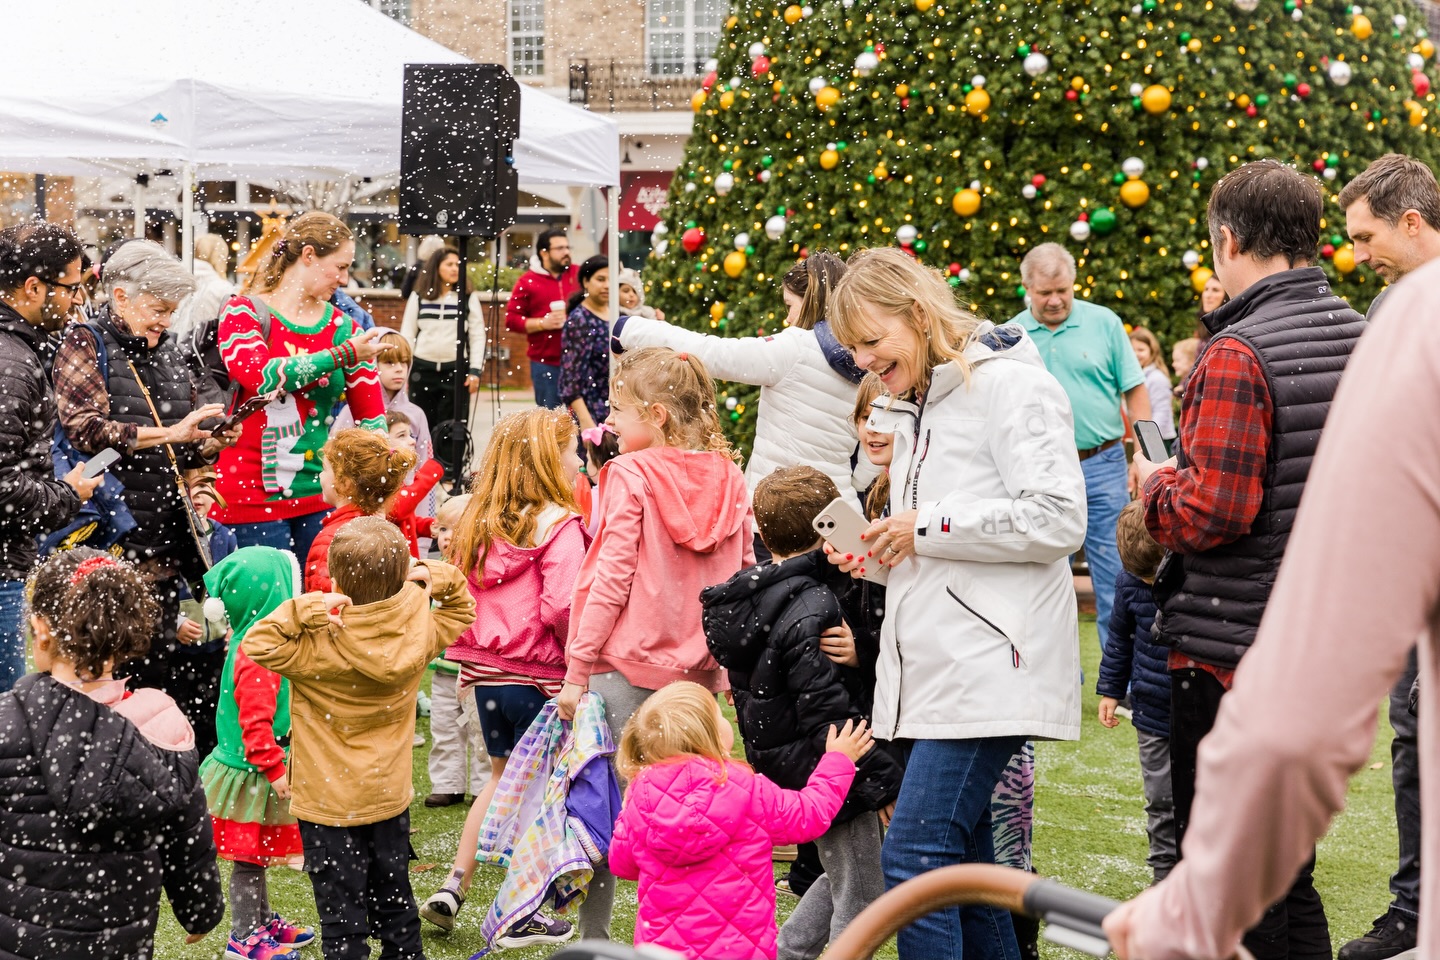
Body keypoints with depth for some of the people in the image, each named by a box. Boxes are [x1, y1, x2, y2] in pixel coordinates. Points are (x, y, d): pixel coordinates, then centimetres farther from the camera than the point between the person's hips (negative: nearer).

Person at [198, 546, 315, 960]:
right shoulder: (256, 656, -25)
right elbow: (255, 723, -27)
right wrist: (274, 770, -22)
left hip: (257, 773, 10)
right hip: (254, 776, -10)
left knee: (256, 855, 21)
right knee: (248, 857, 3)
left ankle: (264, 922, 33)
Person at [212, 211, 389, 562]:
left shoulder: (342, 327, 9)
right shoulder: (244, 312, 0)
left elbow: (371, 416, 8)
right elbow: (260, 375, -20)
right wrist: (340, 355, -19)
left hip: (319, 493, 4)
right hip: (254, 494, -4)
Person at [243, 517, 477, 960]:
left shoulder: (320, 645, -25)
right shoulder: (418, 630, -11)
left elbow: (256, 644, -25)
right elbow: (461, 610, 8)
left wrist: (304, 610, -31)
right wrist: (437, 578, -9)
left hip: (330, 804, -5)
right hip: (391, 796, 5)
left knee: (342, 913, 5)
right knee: (394, 899, 21)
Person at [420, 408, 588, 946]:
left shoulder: (479, 521, 6)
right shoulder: (558, 525, -15)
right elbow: (560, 607, -23)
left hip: (486, 673, 7)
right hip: (537, 678, -6)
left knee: (502, 776, 25)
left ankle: (453, 888, 21)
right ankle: (519, 918, 13)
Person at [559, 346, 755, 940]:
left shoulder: (631, 474, -8)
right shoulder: (727, 478, 7)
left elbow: (611, 578, -12)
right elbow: (742, 576, 10)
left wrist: (577, 669, -8)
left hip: (628, 666, -5)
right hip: (699, 670, 5)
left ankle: (593, 936, 4)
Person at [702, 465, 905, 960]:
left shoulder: (753, 597, 6)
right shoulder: (811, 609, -21)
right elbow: (828, 714, -24)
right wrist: (885, 780, -18)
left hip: (779, 762, 9)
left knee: (843, 877, 25)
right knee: (860, 901, 2)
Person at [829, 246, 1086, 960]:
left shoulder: (1009, 384, -7)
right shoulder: (914, 405, 21)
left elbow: (1057, 520, -17)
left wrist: (927, 526, -13)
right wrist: (881, 555, 9)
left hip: (988, 663, -9)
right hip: (933, 664, 9)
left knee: (913, 858, -15)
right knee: (961, 864, 11)